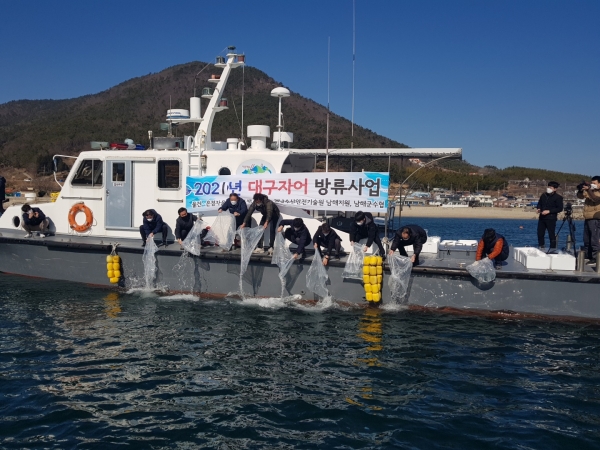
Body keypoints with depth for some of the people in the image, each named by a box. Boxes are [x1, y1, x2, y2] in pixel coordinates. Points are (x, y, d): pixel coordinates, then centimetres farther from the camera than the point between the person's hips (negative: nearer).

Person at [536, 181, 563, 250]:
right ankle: (541, 246, 19)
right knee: (540, 233, 6)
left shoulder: (558, 197, -5)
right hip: (542, 218, 6)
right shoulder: (544, 195, 13)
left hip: (551, 218, -6)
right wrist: (539, 208, 1)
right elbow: (539, 203, 24)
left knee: (552, 234, -5)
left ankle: (553, 249, 2)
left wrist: (549, 211, -17)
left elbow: (560, 208, -10)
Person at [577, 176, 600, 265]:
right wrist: (580, 190, -8)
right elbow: (580, 196, 12)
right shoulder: (590, 191, 16)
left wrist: (588, 190, -29)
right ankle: (587, 256, 22)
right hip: (587, 218, 8)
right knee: (586, 240, 13)